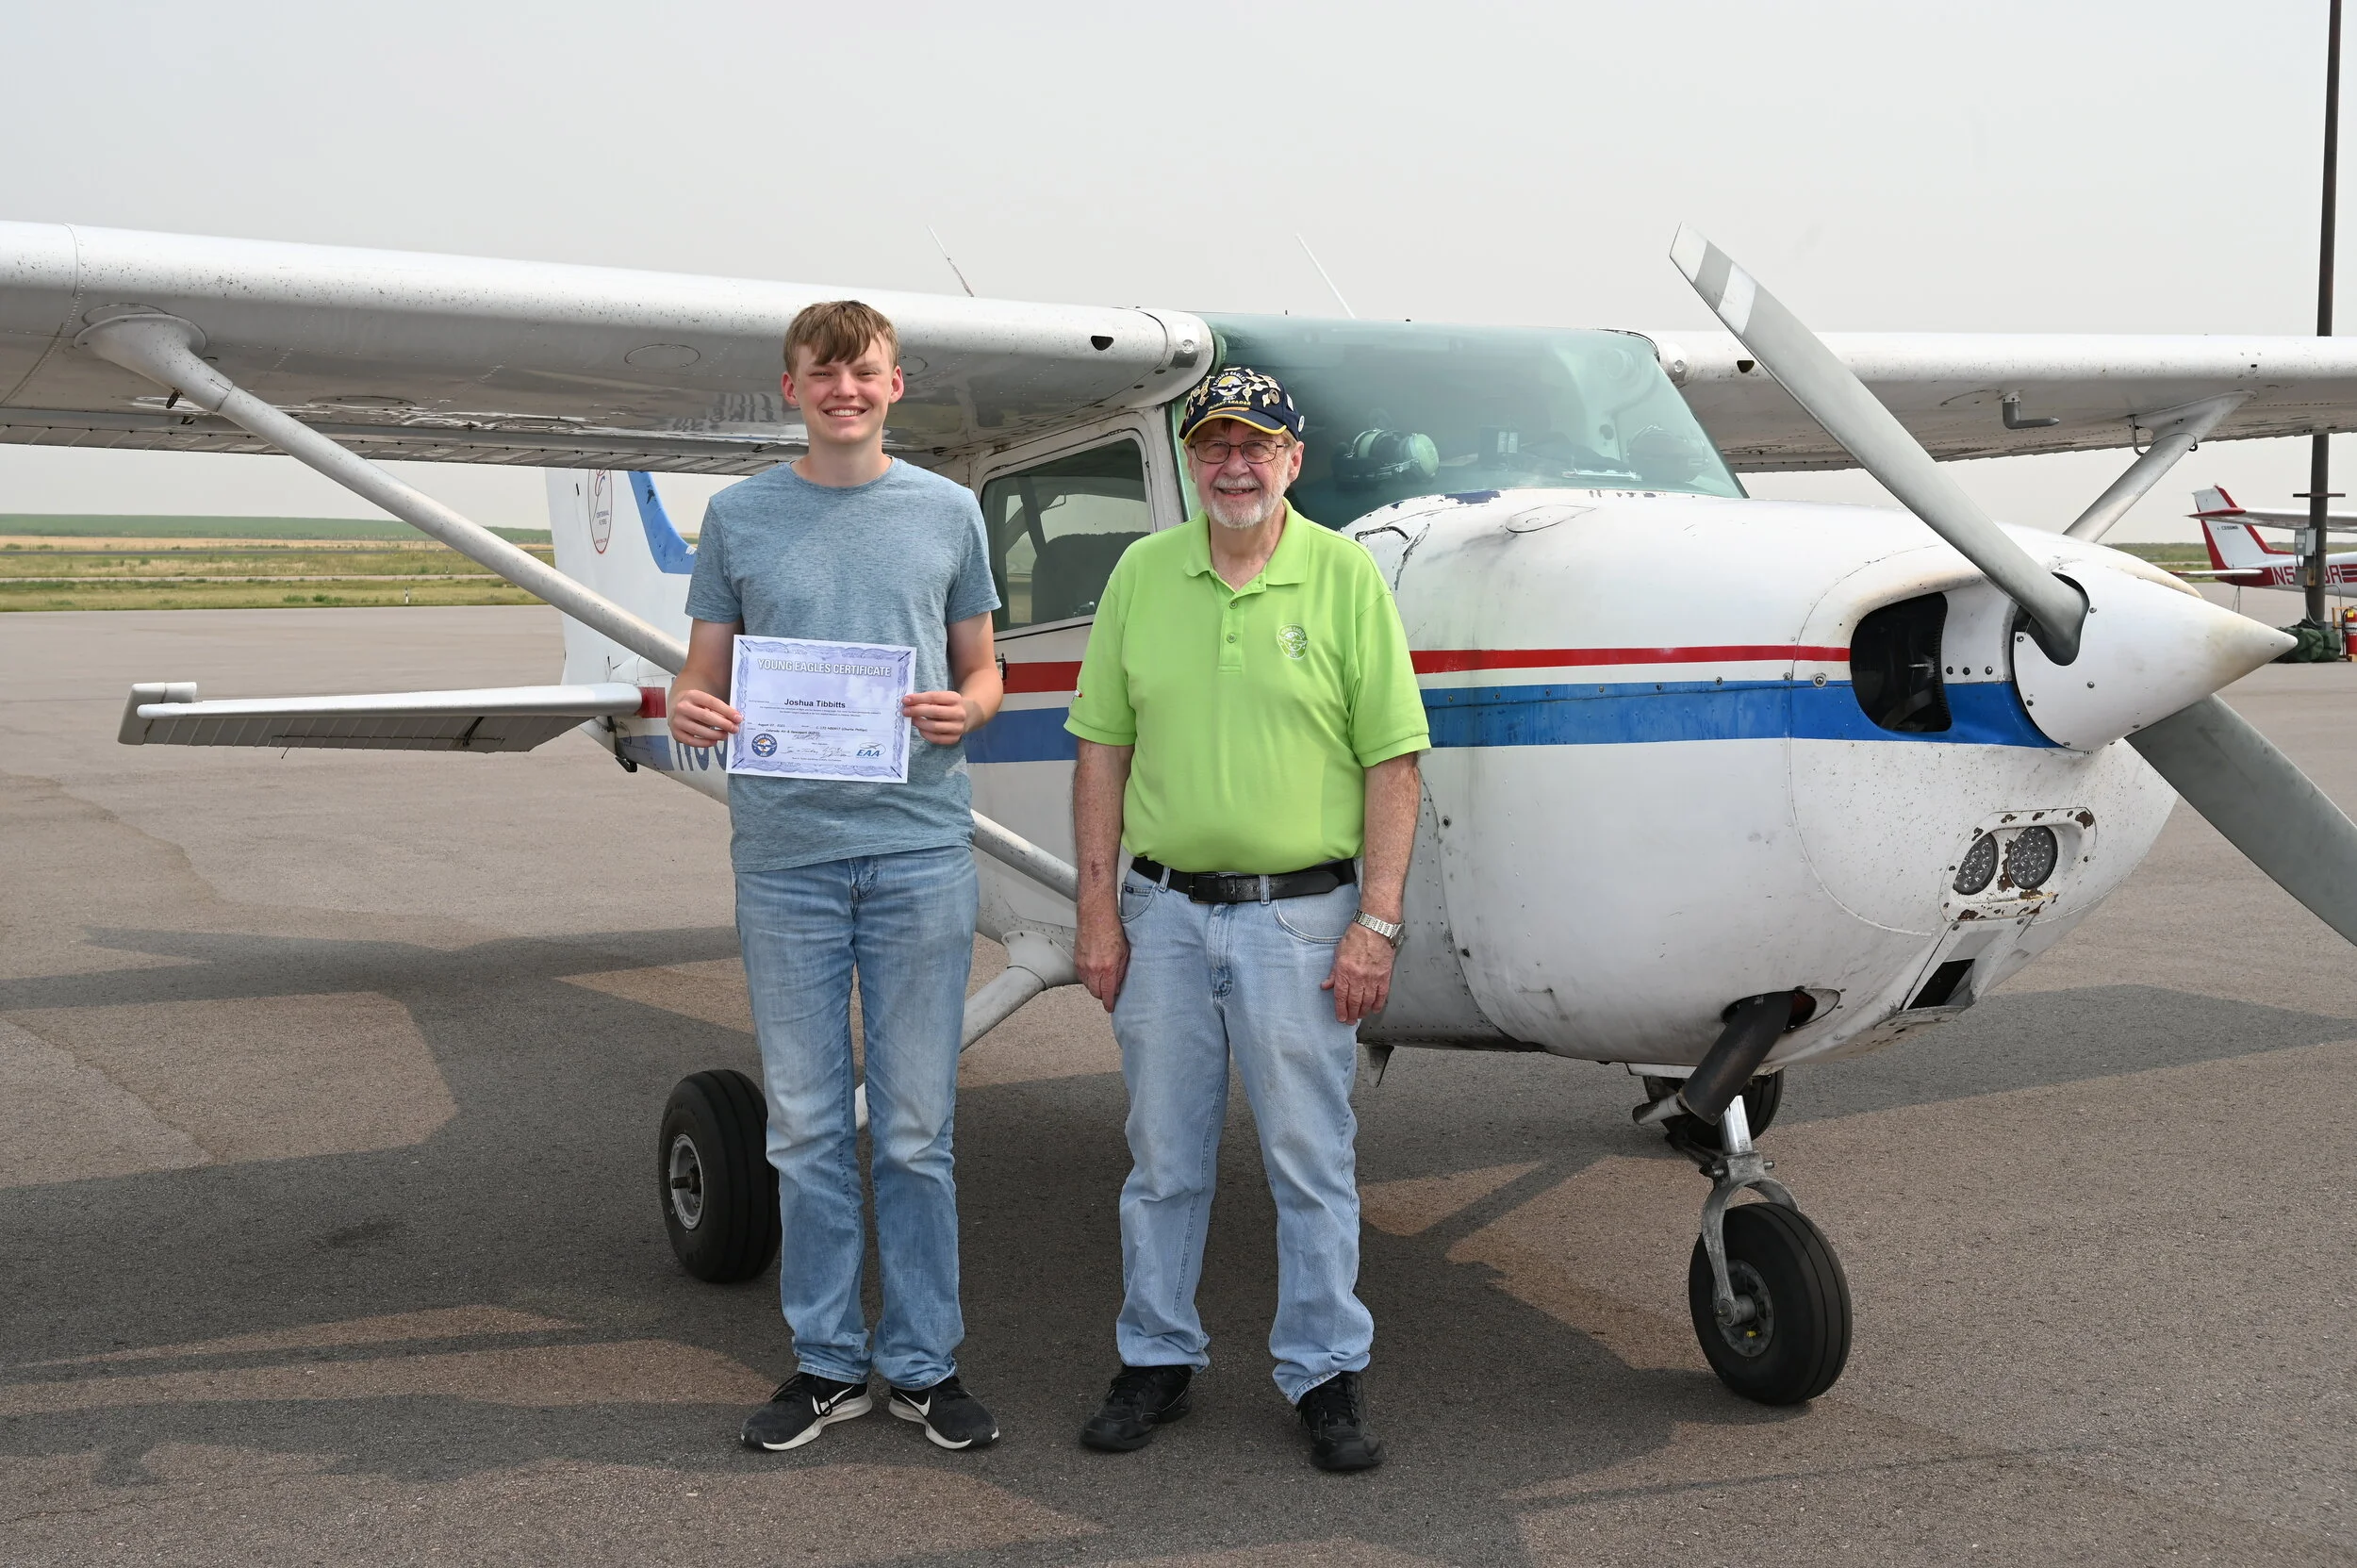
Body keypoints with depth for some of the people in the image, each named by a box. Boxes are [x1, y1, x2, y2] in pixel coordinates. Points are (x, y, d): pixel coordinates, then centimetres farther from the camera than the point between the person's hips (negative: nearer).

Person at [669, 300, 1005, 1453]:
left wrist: (963, 711, -12)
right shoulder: (739, 516, 8)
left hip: (919, 848, 0)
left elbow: (982, 671, 11)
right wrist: (687, 711, -14)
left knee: (916, 1126, 4)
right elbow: (705, 673, 9)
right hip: (785, 851, 1)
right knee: (807, 1126, 7)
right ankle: (827, 1362, 20)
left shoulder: (947, 512, 8)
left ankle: (923, 1363, 17)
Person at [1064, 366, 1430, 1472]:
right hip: (1164, 912, 3)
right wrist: (1098, 912, 1)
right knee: (1164, 1159, 12)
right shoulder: (1141, 575, 5)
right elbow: (1103, 750, 6)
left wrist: (1377, 924, -10)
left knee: (1312, 1162, 6)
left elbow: (1392, 762, -5)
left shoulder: (1347, 577, -3)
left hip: (1301, 914, -2)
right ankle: (1157, 1360, 26)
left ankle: (1325, 1373, 20)